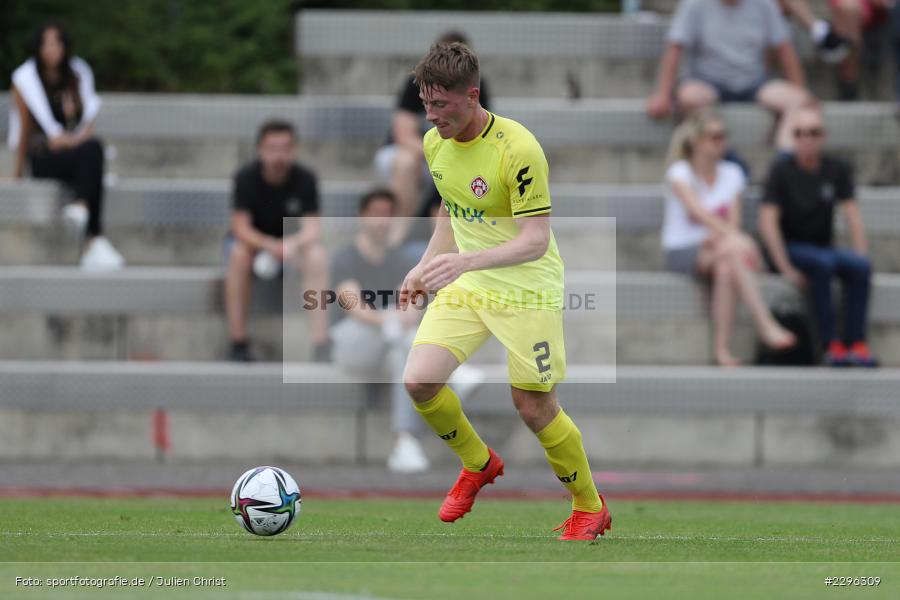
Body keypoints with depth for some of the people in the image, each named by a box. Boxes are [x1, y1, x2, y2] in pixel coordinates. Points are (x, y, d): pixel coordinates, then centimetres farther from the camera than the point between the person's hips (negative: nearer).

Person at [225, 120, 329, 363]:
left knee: (317, 256, -31)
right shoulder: (246, 178, -18)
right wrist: (271, 245, -41)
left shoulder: (305, 179, -14)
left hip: (292, 242, 1)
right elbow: (241, 227, -22)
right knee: (239, 253, -36)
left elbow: (312, 228, -19)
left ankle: (321, 345, -34)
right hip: (252, 241, -1)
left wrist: (293, 244, -42)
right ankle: (238, 342, -31)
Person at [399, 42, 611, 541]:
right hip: (465, 286, 6)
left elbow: (536, 240, -26)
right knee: (418, 382, -11)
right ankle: (478, 464, 17)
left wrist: (466, 260, -38)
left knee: (535, 409, -2)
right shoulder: (434, 143, -1)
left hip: (526, 289, -6)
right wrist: (425, 267, 11)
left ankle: (589, 509, 22)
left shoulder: (517, 149, -24)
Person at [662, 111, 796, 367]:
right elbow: (698, 211, -22)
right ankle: (766, 325, -43)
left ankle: (722, 347, -39)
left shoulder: (731, 173, 11)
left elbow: (733, 219, 1)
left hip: (715, 251, 4)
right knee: (734, 252, -35)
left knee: (726, 266, -36)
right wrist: (732, 237, -36)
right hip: (682, 252, -4)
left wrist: (719, 236, -23)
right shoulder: (680, 173, -5)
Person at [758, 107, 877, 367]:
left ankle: (856, 342, -30)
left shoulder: (838, 170, 5)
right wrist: (787, 269, -20)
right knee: (824, 263, -36)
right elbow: (767, 222, -12)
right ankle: (831, 344, -36)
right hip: (790, 247, -4)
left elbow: (852, 215, 0)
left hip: (822, 246, 4)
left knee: (860, 267, -27)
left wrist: (861, 257, -14)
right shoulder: (782, 170, -7)